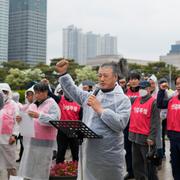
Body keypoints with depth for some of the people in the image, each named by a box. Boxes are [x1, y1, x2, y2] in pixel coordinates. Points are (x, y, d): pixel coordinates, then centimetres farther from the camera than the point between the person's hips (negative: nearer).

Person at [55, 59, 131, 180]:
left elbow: (120, 124, -19)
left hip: (109, 155, -5)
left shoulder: (122, 99, -7)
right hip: (88, 153, 6)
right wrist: (63, 73, 10)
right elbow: (73, 90, 21)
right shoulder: (90, 96, 12)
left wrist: (100, 109, -17)